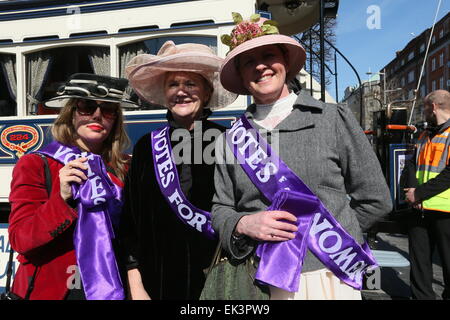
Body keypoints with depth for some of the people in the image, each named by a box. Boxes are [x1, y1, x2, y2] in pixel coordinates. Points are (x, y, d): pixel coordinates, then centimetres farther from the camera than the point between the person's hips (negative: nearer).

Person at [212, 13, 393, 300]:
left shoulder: (334, 119, -5)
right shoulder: (232, 139, 1)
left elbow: (375, 200, 0)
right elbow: (221, 210, 6)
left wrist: (325, 233, 1)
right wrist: (244, 224, -14)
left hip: (331, 278, -1)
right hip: (260, 280, 2)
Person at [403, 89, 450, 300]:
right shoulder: (424, 136, 17)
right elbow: (411, 165, 13)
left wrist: (419, 193, -17)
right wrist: (412, 188, -6)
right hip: (419, 210, 7)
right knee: (418, 261, 12)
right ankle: (422, 296, 25)